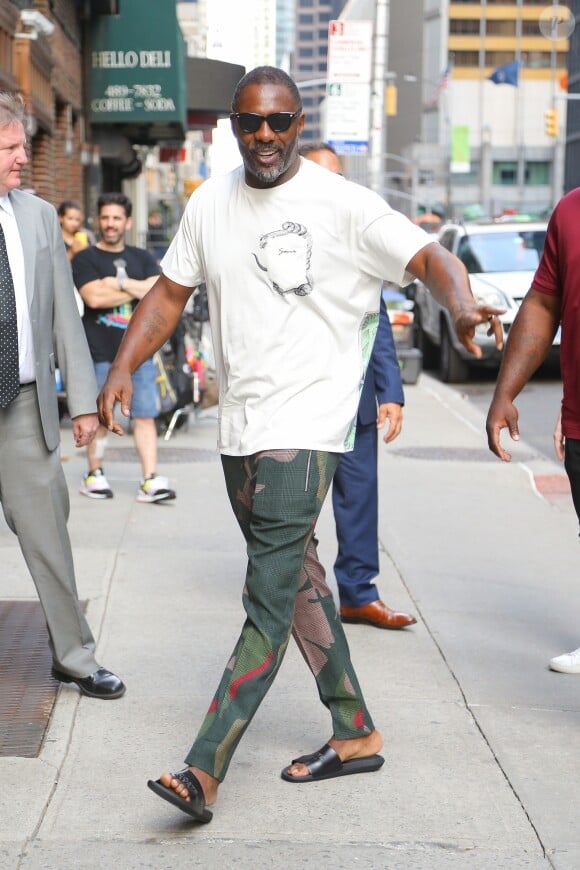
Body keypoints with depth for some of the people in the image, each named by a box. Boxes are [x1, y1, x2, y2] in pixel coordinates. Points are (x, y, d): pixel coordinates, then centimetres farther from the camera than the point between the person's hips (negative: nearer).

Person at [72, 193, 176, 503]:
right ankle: (94, 474, 16)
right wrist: (138, 289, -7)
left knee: (145, 415, -2)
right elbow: (94, 297, -14)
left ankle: (150, 480, -2)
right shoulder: (85, 259, 3)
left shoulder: (141, 258, 15)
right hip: (101, 352, -3)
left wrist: (120, 283, -10)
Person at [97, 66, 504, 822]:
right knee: (297, 581, 14)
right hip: (240, 426, 7)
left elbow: (430, 256, -12)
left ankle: (205, 770, -12)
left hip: (306, 426, -7)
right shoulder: (210, 205, 9)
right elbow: (170, 293, 14)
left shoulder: (341, 204, -7)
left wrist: (462, 306, -33)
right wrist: (123, 369, 0)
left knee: (270, 599, -10)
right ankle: (355, 735, 28)